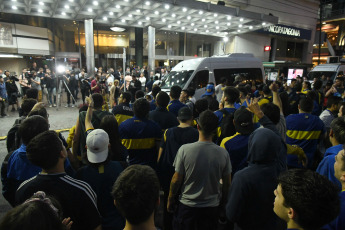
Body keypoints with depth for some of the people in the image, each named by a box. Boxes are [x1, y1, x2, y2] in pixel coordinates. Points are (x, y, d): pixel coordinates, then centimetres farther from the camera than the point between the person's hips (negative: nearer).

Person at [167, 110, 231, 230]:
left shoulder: (184, 149, -19)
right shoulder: (223, 153, -13)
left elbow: (176, 180, -12)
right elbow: (227, 183, -2)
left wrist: (170, 199, 4)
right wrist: (222, 202, 15)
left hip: (187, 206, -1)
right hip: (212, 207, 2)